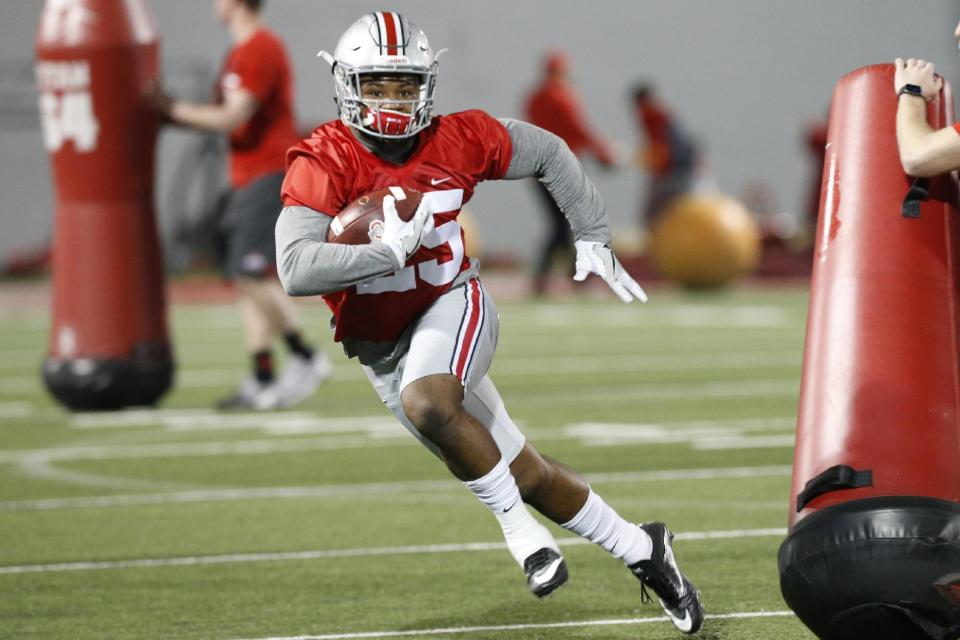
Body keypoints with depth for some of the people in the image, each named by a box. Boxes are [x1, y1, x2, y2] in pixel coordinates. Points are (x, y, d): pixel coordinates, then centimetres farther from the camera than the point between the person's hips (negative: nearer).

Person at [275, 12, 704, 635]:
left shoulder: (456, 141, -12)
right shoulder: (324, 163, -20)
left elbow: (549, 153, 7)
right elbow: (295, 270, -31)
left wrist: (593, 239, 7)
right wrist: (389, 251, -38)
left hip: (452, 308, -1)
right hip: (382, 346, 1)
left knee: (426, 404, -35)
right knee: (526, 475, 7)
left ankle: (518, 523, -16)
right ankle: (641, 550, 24)